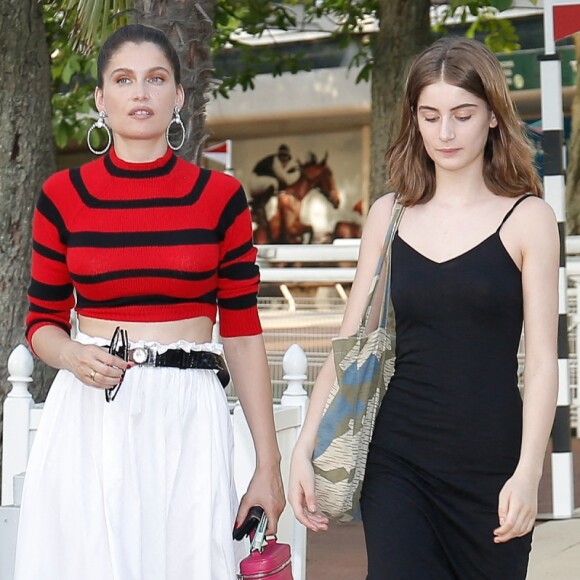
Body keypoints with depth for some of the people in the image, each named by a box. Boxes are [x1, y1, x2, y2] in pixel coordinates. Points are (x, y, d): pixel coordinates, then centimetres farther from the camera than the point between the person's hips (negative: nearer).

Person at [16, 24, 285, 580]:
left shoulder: (221, 196, 2)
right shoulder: (62, 196, 3)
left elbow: (243, 335, 2)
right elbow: (42, 322, 11)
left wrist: (268, 465, 0)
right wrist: (72, 355, -13)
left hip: (187, 420, 0)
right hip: (88, 420, 0)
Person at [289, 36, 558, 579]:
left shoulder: (527, 219, 0)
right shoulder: (389, 215, 7)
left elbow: (540, 361, -4)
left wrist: (528, 471, -15)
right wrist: (305, 448, 0)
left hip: (490, 464, -1)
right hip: (397, 458, 1)